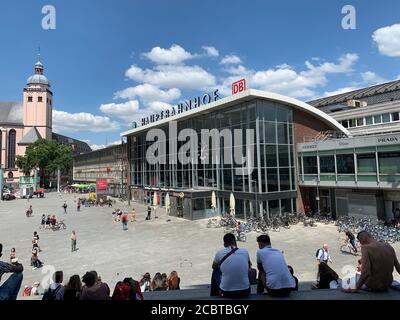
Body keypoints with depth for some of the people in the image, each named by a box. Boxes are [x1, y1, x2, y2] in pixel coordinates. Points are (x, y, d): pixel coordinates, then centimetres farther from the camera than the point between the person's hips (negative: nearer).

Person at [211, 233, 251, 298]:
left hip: (227, 292, -1)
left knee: (216, 271, 25)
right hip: (245, 291, 2)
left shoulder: (220, 253, -7)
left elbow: (214, 267, 15)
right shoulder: (245, 251, -2)